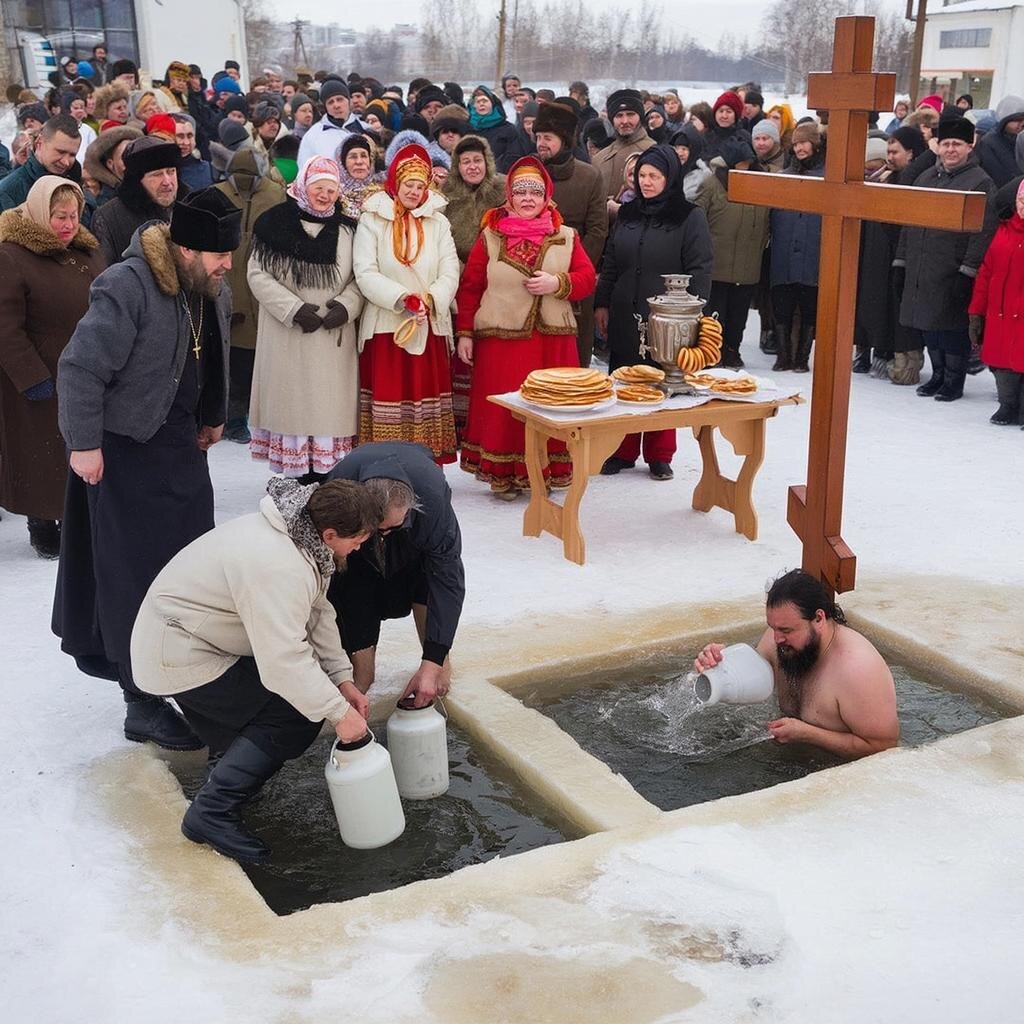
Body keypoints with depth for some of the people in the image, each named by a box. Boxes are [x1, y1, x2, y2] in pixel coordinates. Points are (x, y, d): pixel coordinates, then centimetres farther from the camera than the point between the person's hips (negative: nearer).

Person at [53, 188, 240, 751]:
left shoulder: (212, 291, 2)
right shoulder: (127, 288, -24)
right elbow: (80, 368, -22)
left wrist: (213, 417, 24)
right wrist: (84, 444, -21)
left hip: (180, 438, 8)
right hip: (125, 445, -8)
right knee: (137, 572, -5)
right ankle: (144, 703, 2)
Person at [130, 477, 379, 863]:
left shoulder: (301, 536, 0)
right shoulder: (278, 567, -33)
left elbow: (318, 614, 4)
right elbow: (285, 660, -34)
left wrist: (342, 681, -2)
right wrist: (339, 712, -27)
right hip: (179, 657, -10)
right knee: (299, 714, -14)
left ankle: (229, 761, 27)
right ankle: (211, 812, -10)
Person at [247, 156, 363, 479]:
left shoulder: (347, 230, 9)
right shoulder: (275, 224, -1)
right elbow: (258, 274, -4)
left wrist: (345, 306, -9)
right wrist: (295, 310, -13)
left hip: (334, 336, 2)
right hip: (287, 336, -2)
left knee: (331, 404, 0)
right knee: (294, 403, 0)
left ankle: (324, 473, 5)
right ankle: (303, 475, 6)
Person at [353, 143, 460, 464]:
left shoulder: (437, 222, 10)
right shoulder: (372, 219, 1)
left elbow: (450, 273, 2)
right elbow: (365, 273, -9)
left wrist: (429, 300, -16)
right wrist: (404, 299, -19)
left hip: (430, 327, 3)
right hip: (386, 326, -2)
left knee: (427, 393, 3)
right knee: (387, 394, -2)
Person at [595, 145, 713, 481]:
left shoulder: (690, 217, -4)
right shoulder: (628, 213, 11)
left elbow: (700, 271, -6)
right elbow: (610, 263, 16)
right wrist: (602, 304, 11)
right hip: (624, 315, 4)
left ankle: (659, 456, 17)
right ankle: (623, 451, 20)